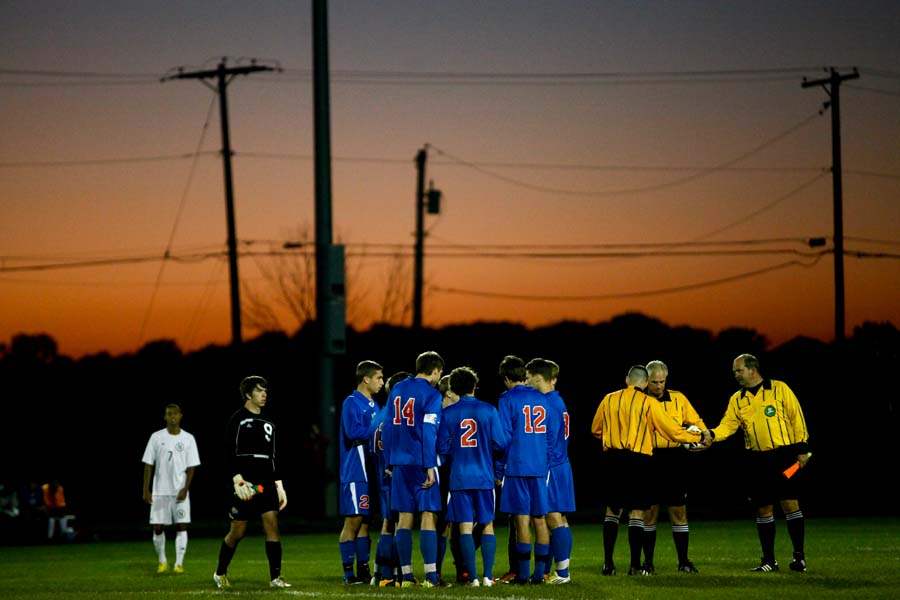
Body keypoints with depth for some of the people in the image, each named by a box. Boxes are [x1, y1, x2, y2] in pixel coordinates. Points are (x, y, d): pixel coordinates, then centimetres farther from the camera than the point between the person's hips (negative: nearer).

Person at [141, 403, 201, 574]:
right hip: (160, 491, 1)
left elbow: (191, 467, 2)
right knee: (158, 527, 1)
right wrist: (146, 490, -3)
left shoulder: (188, 439, 2)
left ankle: (179, 563, -4)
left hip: (180, 491, -1)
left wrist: (185, 489, -10)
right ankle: (162, 562, 17)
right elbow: (148, 465, 3)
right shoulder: (156, 437, 3)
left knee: (181, 526, -6)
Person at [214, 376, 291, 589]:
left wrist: (279, 486, 15)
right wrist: (238, 481, -19)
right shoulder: (238, 420, -3)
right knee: (237, 532, 1)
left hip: (266, 484, 5)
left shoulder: (268, 423, 16)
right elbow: (230, 454, -9)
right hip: (245, 485, -5)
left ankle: (275, 577, -8)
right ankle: (220, 573, 21)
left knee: (272, 525, -8)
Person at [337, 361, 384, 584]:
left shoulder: (372, 405, 18)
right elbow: (354, 432, -21)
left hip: (370, 471, 9)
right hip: (355, 472, -9)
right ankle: (349, 572, -5)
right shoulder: (352, 403, -8)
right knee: (353, 520, -7)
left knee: (365, 521, 10)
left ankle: (363, 570, 13)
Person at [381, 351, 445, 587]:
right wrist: (430, 467, -13)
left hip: (400, 463, 6)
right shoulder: (431, 395, -8)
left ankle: (406, 575, 7)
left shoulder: (397, 390, 11)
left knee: (404, 518, 7)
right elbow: (428, 432, -14)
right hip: (422, 462, -6)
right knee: (428, 516, -4)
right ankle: (431, 575, -10)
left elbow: (388, 428, 13)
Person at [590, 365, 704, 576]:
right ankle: (635, 565, -2)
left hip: (612, 458, 3)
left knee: (612, 510, 13)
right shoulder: (649, 403, -5)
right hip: (638, 460, -3)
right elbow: (673, 431, -3)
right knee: (636, 512, 1)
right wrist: (698, 438, 10)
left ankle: (608, 563, 11)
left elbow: (596, 430, 17)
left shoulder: (609, 399, 5)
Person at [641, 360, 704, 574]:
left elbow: (695, 421, 12)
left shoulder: (678, 399, 7)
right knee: (650, 511, 2)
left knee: (678, 510, 3)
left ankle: (683, 561, 10)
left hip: (674, 459, 1)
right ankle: (648, 562, 10)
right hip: (649, 459, -1)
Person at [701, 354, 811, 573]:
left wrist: (802, 448, -7)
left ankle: (799, 556, 1)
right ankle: (769, 560, 12)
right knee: (763, 508, 4)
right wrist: (712, 435, -16)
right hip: (758, 460, 4)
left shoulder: (779, 389, -1)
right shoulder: (737, 400, 10)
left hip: (784, 455, -4)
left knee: (790, 503, -7)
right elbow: (727, 425, 4)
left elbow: (796, 417, -2)